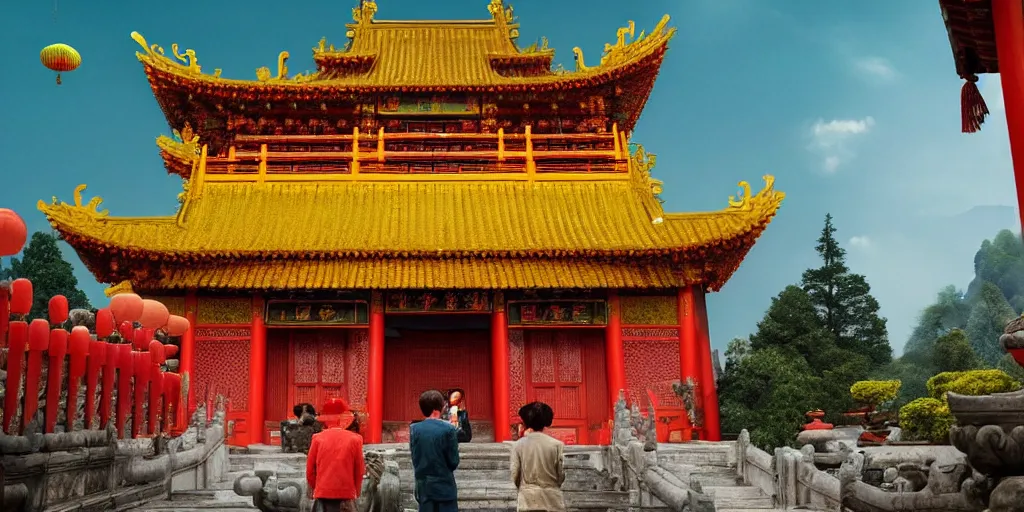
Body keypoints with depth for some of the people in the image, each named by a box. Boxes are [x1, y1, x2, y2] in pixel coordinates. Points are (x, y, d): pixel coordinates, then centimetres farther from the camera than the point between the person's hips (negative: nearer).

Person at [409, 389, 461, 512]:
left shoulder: (414, 429, 0)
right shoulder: (448, 429, -11)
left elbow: (415, 458, 4)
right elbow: (454, 462, -6)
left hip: (423, 487, 4)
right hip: (444, 486, -4)